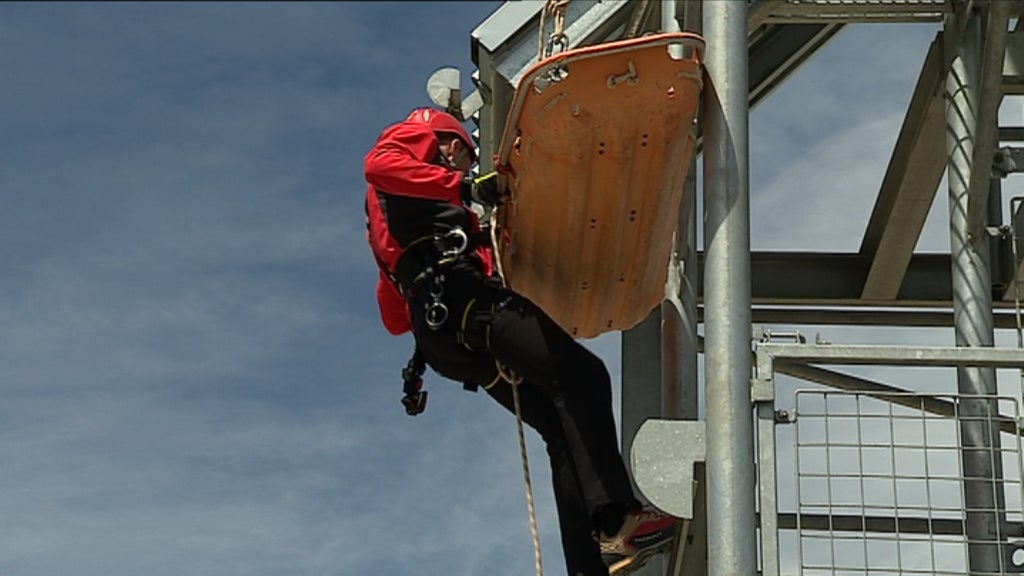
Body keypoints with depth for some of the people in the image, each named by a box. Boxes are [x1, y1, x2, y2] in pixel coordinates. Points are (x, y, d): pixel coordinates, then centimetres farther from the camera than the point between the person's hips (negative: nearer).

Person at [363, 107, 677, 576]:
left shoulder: (387, 215, 40)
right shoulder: (414, 138, 17)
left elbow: (394, 317, 34)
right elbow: (378, 165, -12)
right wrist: (466, 188, -13)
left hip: (439, 333, 9)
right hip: (461, 296, -9)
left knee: (563, 428, 4)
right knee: (582, 375, -21)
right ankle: (615, 518, -35)